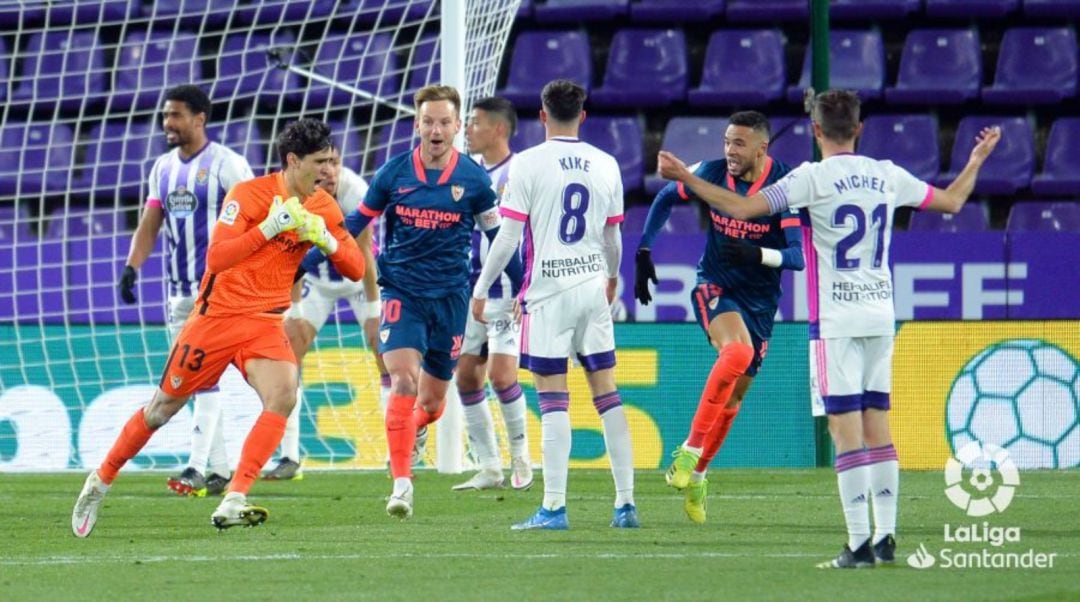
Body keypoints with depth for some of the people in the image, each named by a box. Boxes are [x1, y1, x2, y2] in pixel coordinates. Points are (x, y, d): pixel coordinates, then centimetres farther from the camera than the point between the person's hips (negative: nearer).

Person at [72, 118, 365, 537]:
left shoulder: (324, 208, 2)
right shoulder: (249, 194, -15)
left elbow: (356, 270, 2)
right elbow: (216, 258, -24)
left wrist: (327, 240, -16)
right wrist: (269, 227, -31)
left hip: (266, 322, 3)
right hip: (217, 316, -3)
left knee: (283, 397, -24)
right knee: (164, 407, 7)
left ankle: (233, 503, -25)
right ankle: (100, 482, 29)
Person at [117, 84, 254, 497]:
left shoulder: (226, 165, -7)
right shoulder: (162, 168, 13)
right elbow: (150, 223, 13)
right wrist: (132, 266, -2)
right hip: (180, 290, 8)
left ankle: (196, 468, -19)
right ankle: (219, 469, 12)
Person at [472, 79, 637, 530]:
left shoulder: (527, 163, -7)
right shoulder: (606, 165, 6)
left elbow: (508, 237, -9)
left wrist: (481, 289, 0)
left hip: (548, 293, -4)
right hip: (593, 288, 4)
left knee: (553, 399, -4)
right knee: (606, 392, 8)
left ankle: (554, 506, -8)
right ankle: (625, 502, 7)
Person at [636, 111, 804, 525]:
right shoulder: (713, 175, -8)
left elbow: (799, 255, -18)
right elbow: (666, 198, 12)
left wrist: (757, 254, -35)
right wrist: (644, 252, 6)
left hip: (760, 300, 1)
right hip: (715, 287, -1)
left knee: (735, 394, 8)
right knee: (738, 351, -32)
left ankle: (696, 474, 29)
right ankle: (690, 451, -27)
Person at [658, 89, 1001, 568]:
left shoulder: (812, 178, -8)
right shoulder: (886, 176, 7)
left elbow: (742, 208, -15)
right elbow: (952, 202, 21)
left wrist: (684, 178, -7)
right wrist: (977, 161, 39)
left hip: (835, 321, -5)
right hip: (880, 317, 5)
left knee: (846, 427, -7)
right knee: (877, 425, 10)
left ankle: (858, 545, -11)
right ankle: (885, 538, 9)